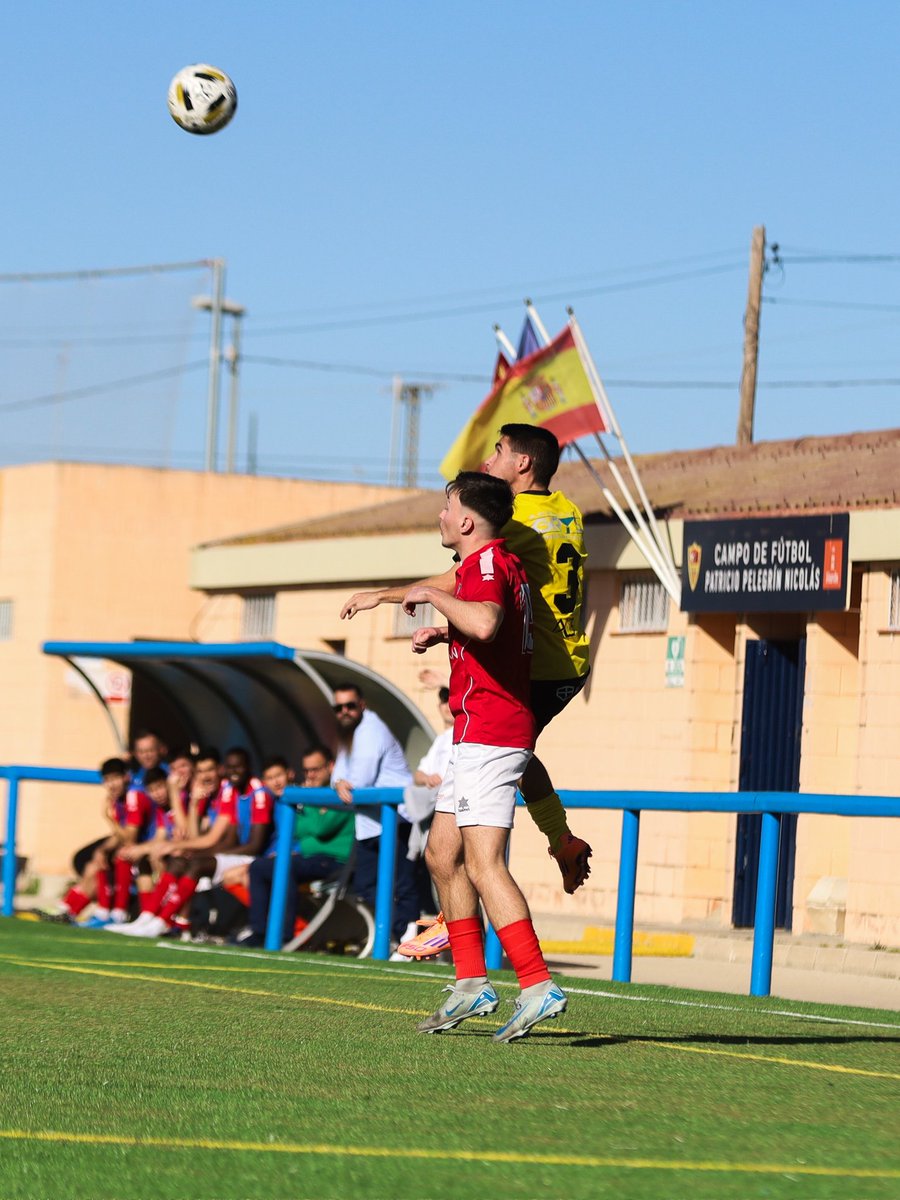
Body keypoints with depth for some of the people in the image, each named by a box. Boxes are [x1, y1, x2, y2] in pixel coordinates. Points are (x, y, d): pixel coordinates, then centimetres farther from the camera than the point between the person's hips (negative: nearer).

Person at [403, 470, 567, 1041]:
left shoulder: (485, 565, -13)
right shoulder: (504, 564, 18)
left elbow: (485, 623, -36)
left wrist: (433, 595, -21)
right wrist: (443, 632, 27)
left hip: (488, 734, -11)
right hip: (479, 738, 11)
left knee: (483, 865, -15)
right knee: (442, 854, 15)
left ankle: (539, 987, -20)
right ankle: (472, 984, 17)